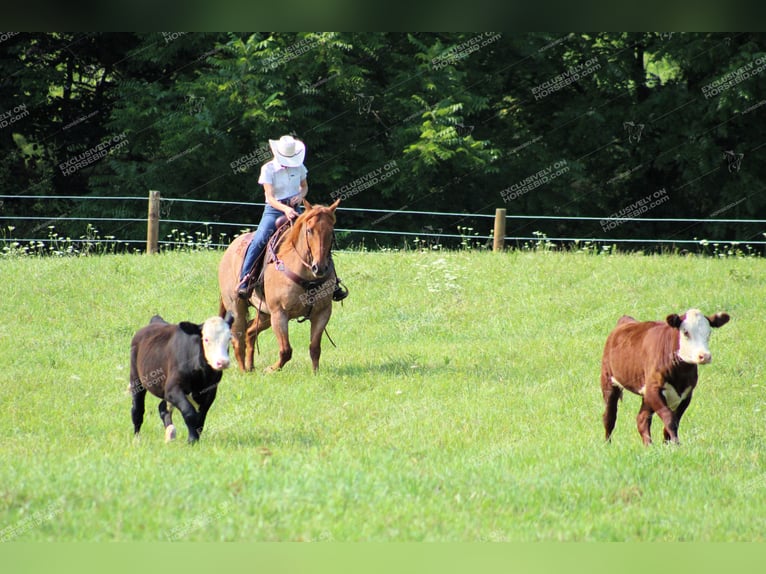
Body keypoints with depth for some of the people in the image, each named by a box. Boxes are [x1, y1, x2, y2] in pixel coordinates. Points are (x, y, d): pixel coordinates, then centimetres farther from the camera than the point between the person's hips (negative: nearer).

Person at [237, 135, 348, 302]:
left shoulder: (298, 167, 4)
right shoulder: (268, 169, -8)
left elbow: (305, 186, 20)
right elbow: (270, 197, -15)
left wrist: (301, 195, -5)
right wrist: (285, 209, -33)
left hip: (295, 210, 3)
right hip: (274, 210, -3)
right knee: (258, 242, -28)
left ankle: (333, 283, -2)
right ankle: (244, 281, -25)